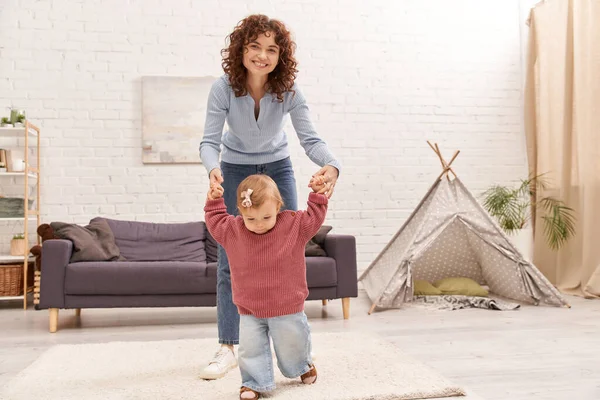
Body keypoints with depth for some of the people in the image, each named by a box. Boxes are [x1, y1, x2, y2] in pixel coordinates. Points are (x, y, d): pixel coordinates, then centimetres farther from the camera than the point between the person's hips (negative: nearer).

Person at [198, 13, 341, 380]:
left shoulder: (289, 90, -20)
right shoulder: (224, 88, -23)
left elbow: (310, 138, -26)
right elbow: (210, 141, -24)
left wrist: (331, 164, -48)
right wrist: (213, 167, -47)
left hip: (278, 168, 1)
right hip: (235, 171, -1)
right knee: (229, 259, -5)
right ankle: (228, 348, 4)